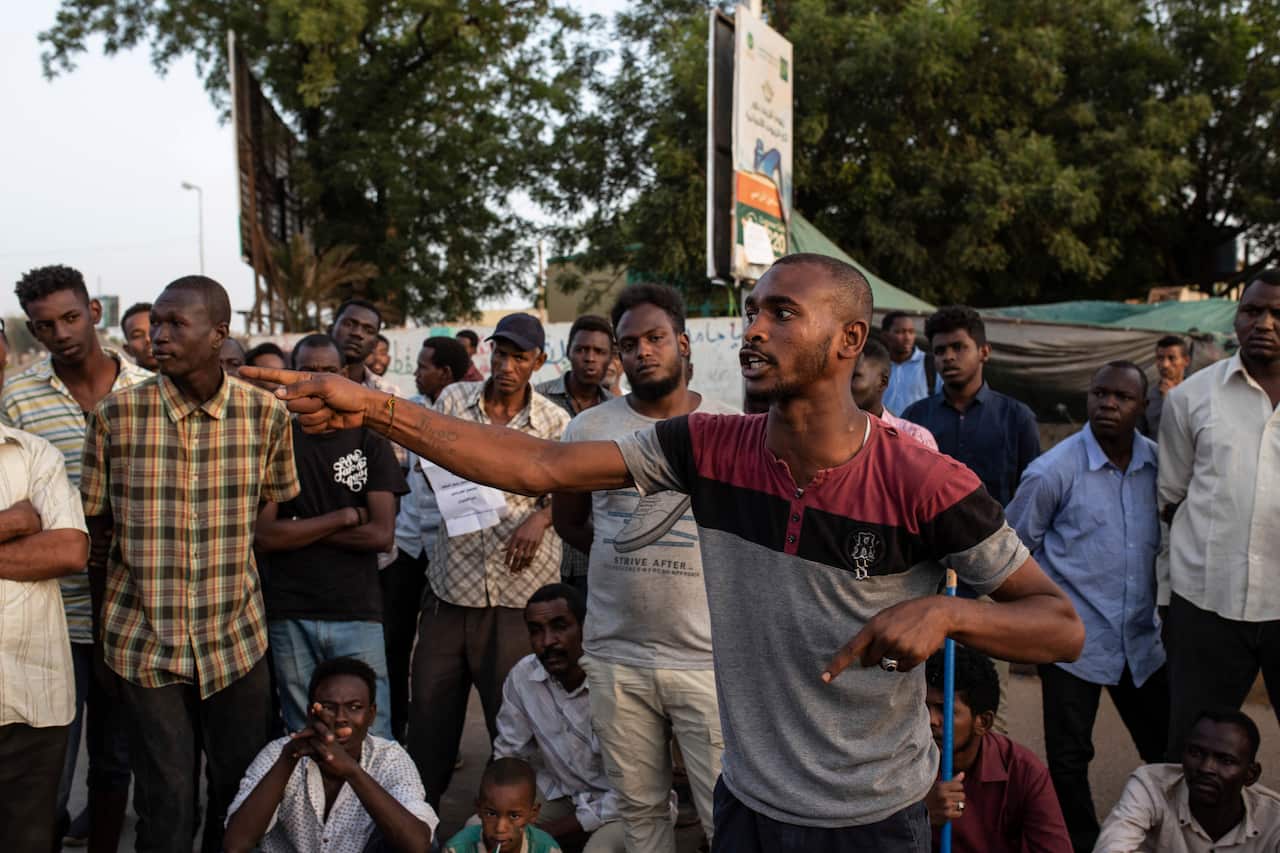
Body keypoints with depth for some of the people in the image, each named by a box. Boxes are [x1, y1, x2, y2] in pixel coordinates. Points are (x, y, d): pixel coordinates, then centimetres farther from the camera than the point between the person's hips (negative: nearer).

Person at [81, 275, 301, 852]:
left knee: (243, 792, 13)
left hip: (236, 641, 1)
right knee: (166, 804, 6)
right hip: (144, 644, -1)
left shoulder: (267, 415, -5)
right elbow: (98, 539, 2)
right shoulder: (116, 416, -6)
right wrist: (102, 639, 7)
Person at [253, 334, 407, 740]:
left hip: (358, 613, -1)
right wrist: (345, 516, -7)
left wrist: (299, 529, -6)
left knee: (372, 738, -2)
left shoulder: (370, 443, 5)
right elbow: (263, 535, -4)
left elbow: (382, 534, -5)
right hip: (290, 615, 1)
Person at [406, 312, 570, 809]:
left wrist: (541, 516, -14)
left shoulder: (554, 422, -1)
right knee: (429, 709, 10)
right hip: (452, 579, 2)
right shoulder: (453, 400, 4)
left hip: (520, 585, -2)